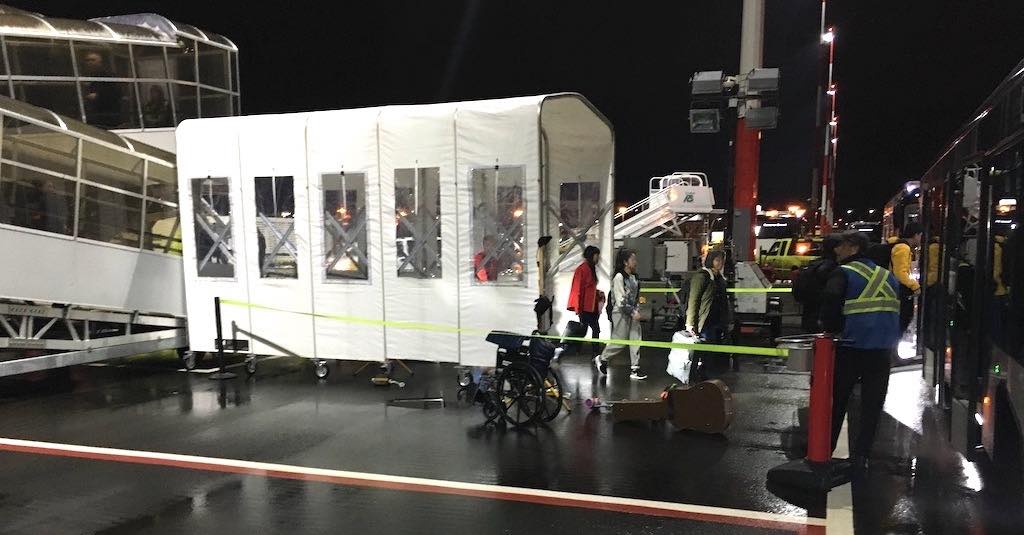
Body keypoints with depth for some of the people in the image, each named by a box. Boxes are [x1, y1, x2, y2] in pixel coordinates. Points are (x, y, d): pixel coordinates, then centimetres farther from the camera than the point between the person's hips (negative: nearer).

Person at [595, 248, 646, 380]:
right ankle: (601, 359, 23)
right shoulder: (619, 277, -15)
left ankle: (634, 370, 8)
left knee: (635, 340, 3)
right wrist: (632, 313, -19)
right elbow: (620, 300, -18)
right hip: (621, 313, -7)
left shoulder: (633, 277, 9)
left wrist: (637, 310, 6)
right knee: (619, 342, 0)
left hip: (632, 313, 7)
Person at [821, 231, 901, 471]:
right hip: (882, 351, 4)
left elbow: (830, 303, -17)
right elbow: (904, 308, 18)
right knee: (872, 405, 9)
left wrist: (832, 330, -1)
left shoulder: (843, 273, -5)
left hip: (851, 347, -4)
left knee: (836, 401, 9)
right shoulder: (888, 275, 14)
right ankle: (860, 455, 9)